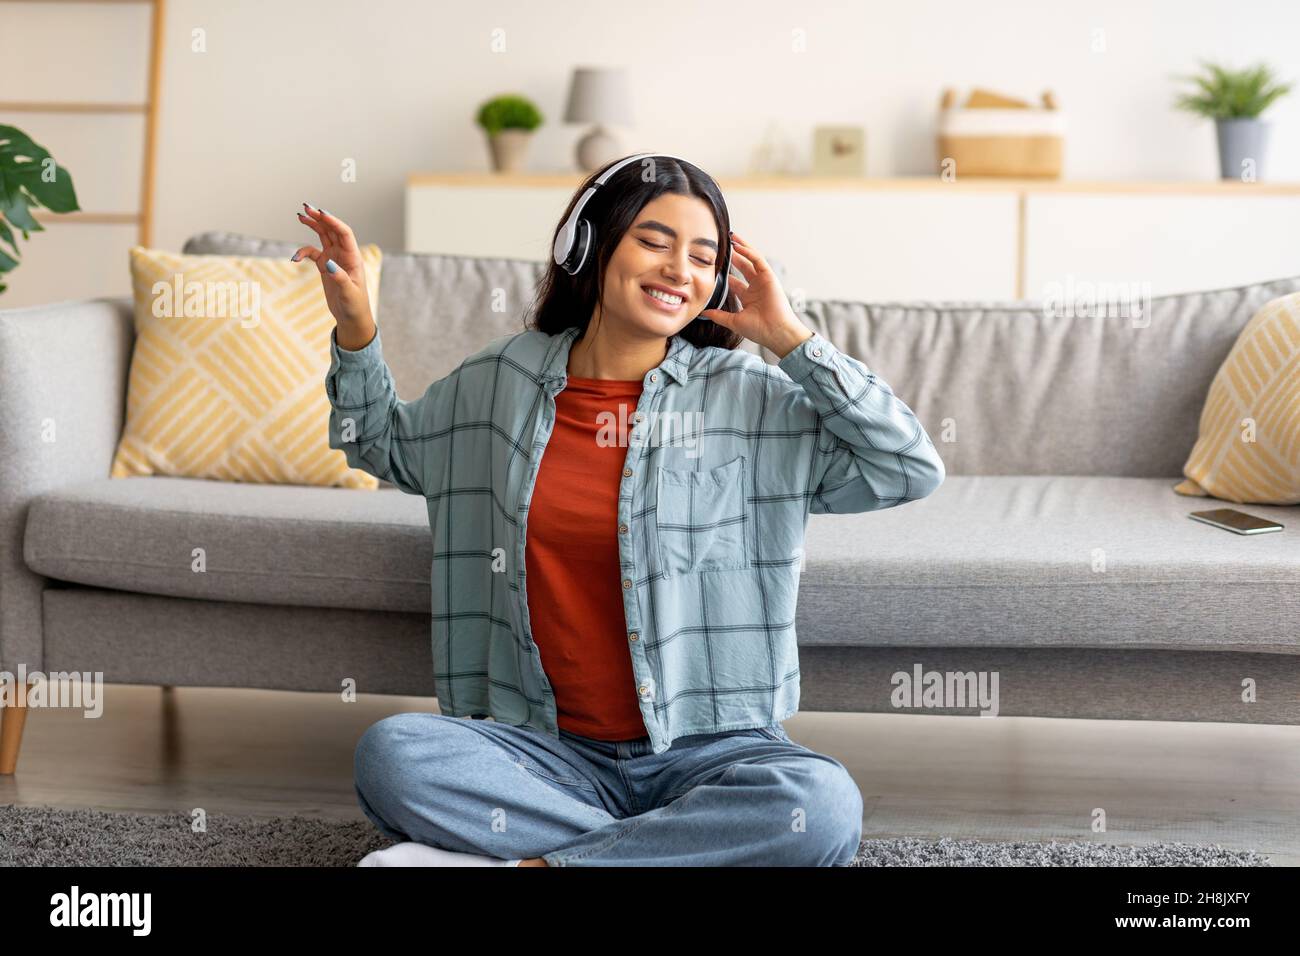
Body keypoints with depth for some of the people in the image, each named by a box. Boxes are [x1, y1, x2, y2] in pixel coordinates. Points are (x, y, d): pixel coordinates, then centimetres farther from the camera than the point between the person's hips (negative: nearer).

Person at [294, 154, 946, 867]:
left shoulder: (748, 396, 2)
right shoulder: (501, 380, 9)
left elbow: (911, 470, -4)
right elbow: (388, 445, 27)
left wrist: (792, 340, -6)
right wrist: (356, 329, 12)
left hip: (704, 749, -1)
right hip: (548, 749, 2)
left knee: (823, 805, -34)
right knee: (389, 752, -28)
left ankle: (532, 864, -24)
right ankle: (688, 845, -21)